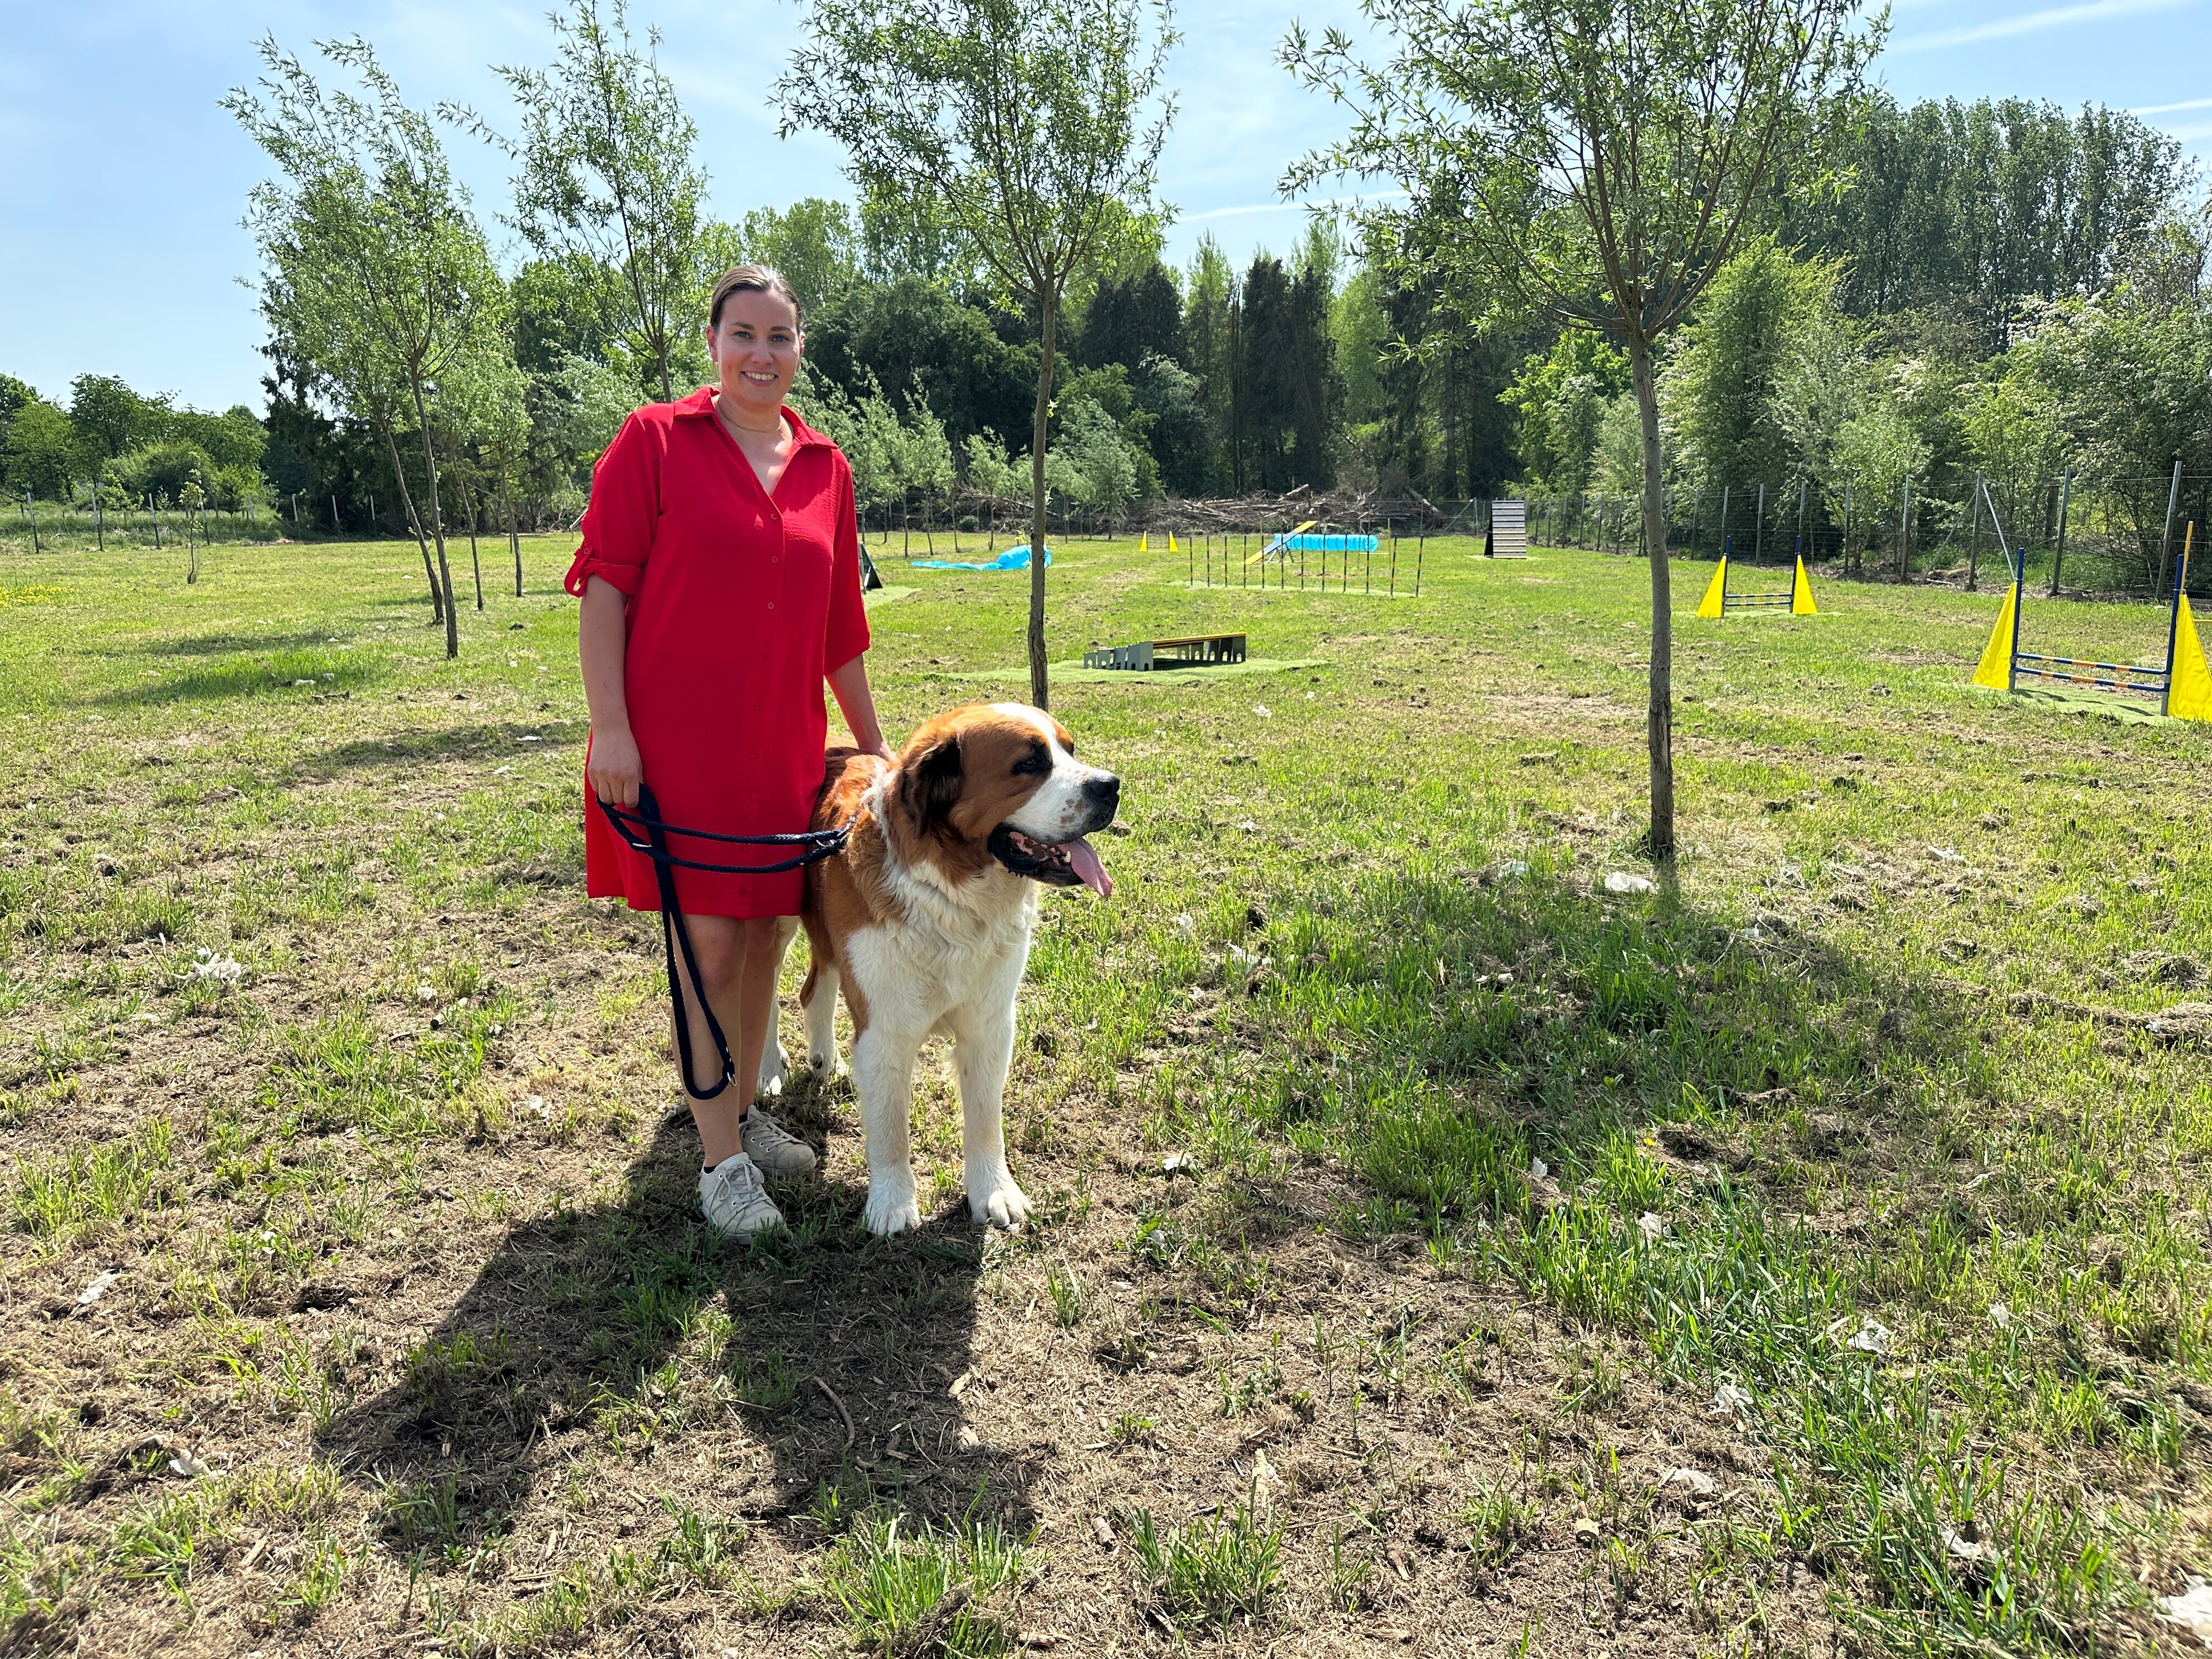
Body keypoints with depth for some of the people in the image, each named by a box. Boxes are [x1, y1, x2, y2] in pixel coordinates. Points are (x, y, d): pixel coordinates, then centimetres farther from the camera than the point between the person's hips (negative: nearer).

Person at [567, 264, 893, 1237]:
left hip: (784, 746, 5)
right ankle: (722, 1160, 9)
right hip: (676, 743, -4)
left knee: (764, 935, 13)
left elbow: (840, 626, 16)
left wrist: (874, 744, 18)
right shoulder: (655, 441, -2)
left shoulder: (825, 469, 10)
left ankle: (742, 1111, 32)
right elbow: (603, 586, -6)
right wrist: (610, 727, -14)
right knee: (708, 944, -3)